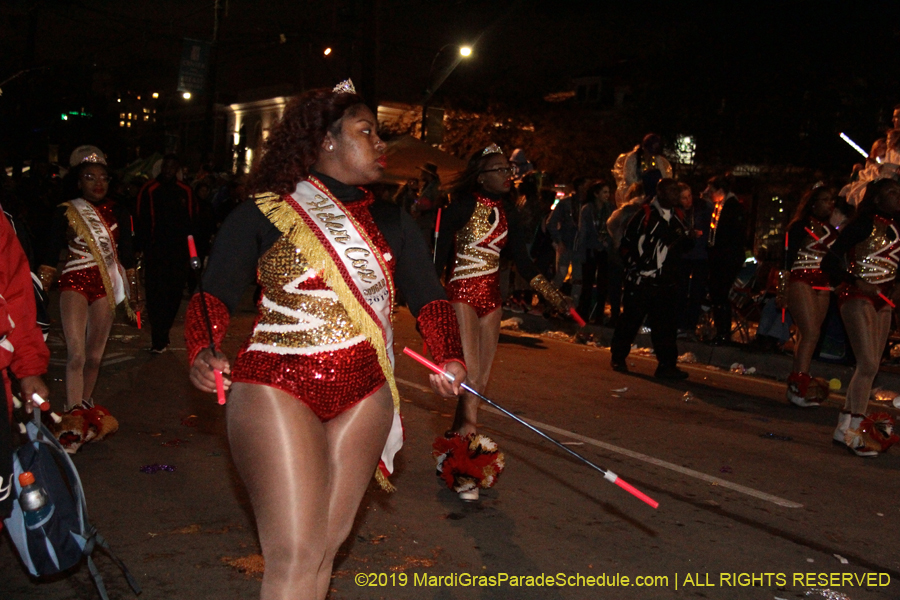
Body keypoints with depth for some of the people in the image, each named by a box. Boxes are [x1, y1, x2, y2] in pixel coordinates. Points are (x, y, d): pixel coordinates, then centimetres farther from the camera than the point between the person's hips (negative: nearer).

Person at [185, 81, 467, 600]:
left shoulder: (391, 222, 11)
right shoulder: (264, 215, -1)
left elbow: (428, 296, 4)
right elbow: (215, 295, -6)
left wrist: (450, 358, -14)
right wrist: (204, 351, -27)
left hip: (364, 395, 5)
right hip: (277, 388, -4)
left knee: (326, 546, 10)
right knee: (294, 556, -9)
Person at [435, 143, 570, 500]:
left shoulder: (506, 213, 10)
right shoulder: (463, 206, -9)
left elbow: (521, 260, 15)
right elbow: (440, 252, -11)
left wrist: (552, 295, 10)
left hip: (490, 297, 7)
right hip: (461, 293, -7)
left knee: (481, 380, 6)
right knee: (470, 377, -13)